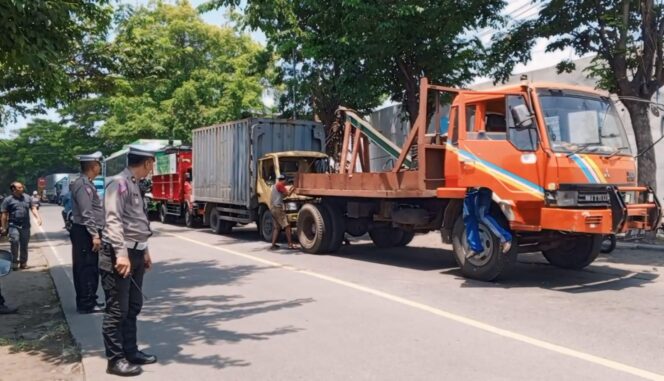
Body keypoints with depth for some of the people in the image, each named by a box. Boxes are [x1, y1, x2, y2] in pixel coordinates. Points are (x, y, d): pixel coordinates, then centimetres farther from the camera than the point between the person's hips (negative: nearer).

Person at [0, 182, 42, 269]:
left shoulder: (27, 197, 10)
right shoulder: (8, 200, -1)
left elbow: (33, 208, 14)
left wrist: (38, 217, -2)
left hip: (25, 226, 3)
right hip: (13, 226, -3)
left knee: (24, 245, 8)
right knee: (15, 242, -20)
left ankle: (23, 262, 21)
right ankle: (15, 261, -4)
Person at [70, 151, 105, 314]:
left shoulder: (86, 183, 16)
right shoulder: (83, 185, -16)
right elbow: (86, 213, -22)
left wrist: (95, 233, 22)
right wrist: (95, 235, -23)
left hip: (86, 232, 11)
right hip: (85, 233, -11)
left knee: (85, 268, 15)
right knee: (87, 268, -6)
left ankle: (86, 301, 23)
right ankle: (86, 304, 0)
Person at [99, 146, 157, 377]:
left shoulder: (134, 184, 15)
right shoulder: (120, 183, -14)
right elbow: (113, 221, -22)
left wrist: (144, 250, 23)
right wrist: (121, 254, -28)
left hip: (135, 253, 10)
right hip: (119, 255, -10)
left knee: (132, 307, 16)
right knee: (117, 310, 0)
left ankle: (130, 352, 27)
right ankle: (115, 360, 9)